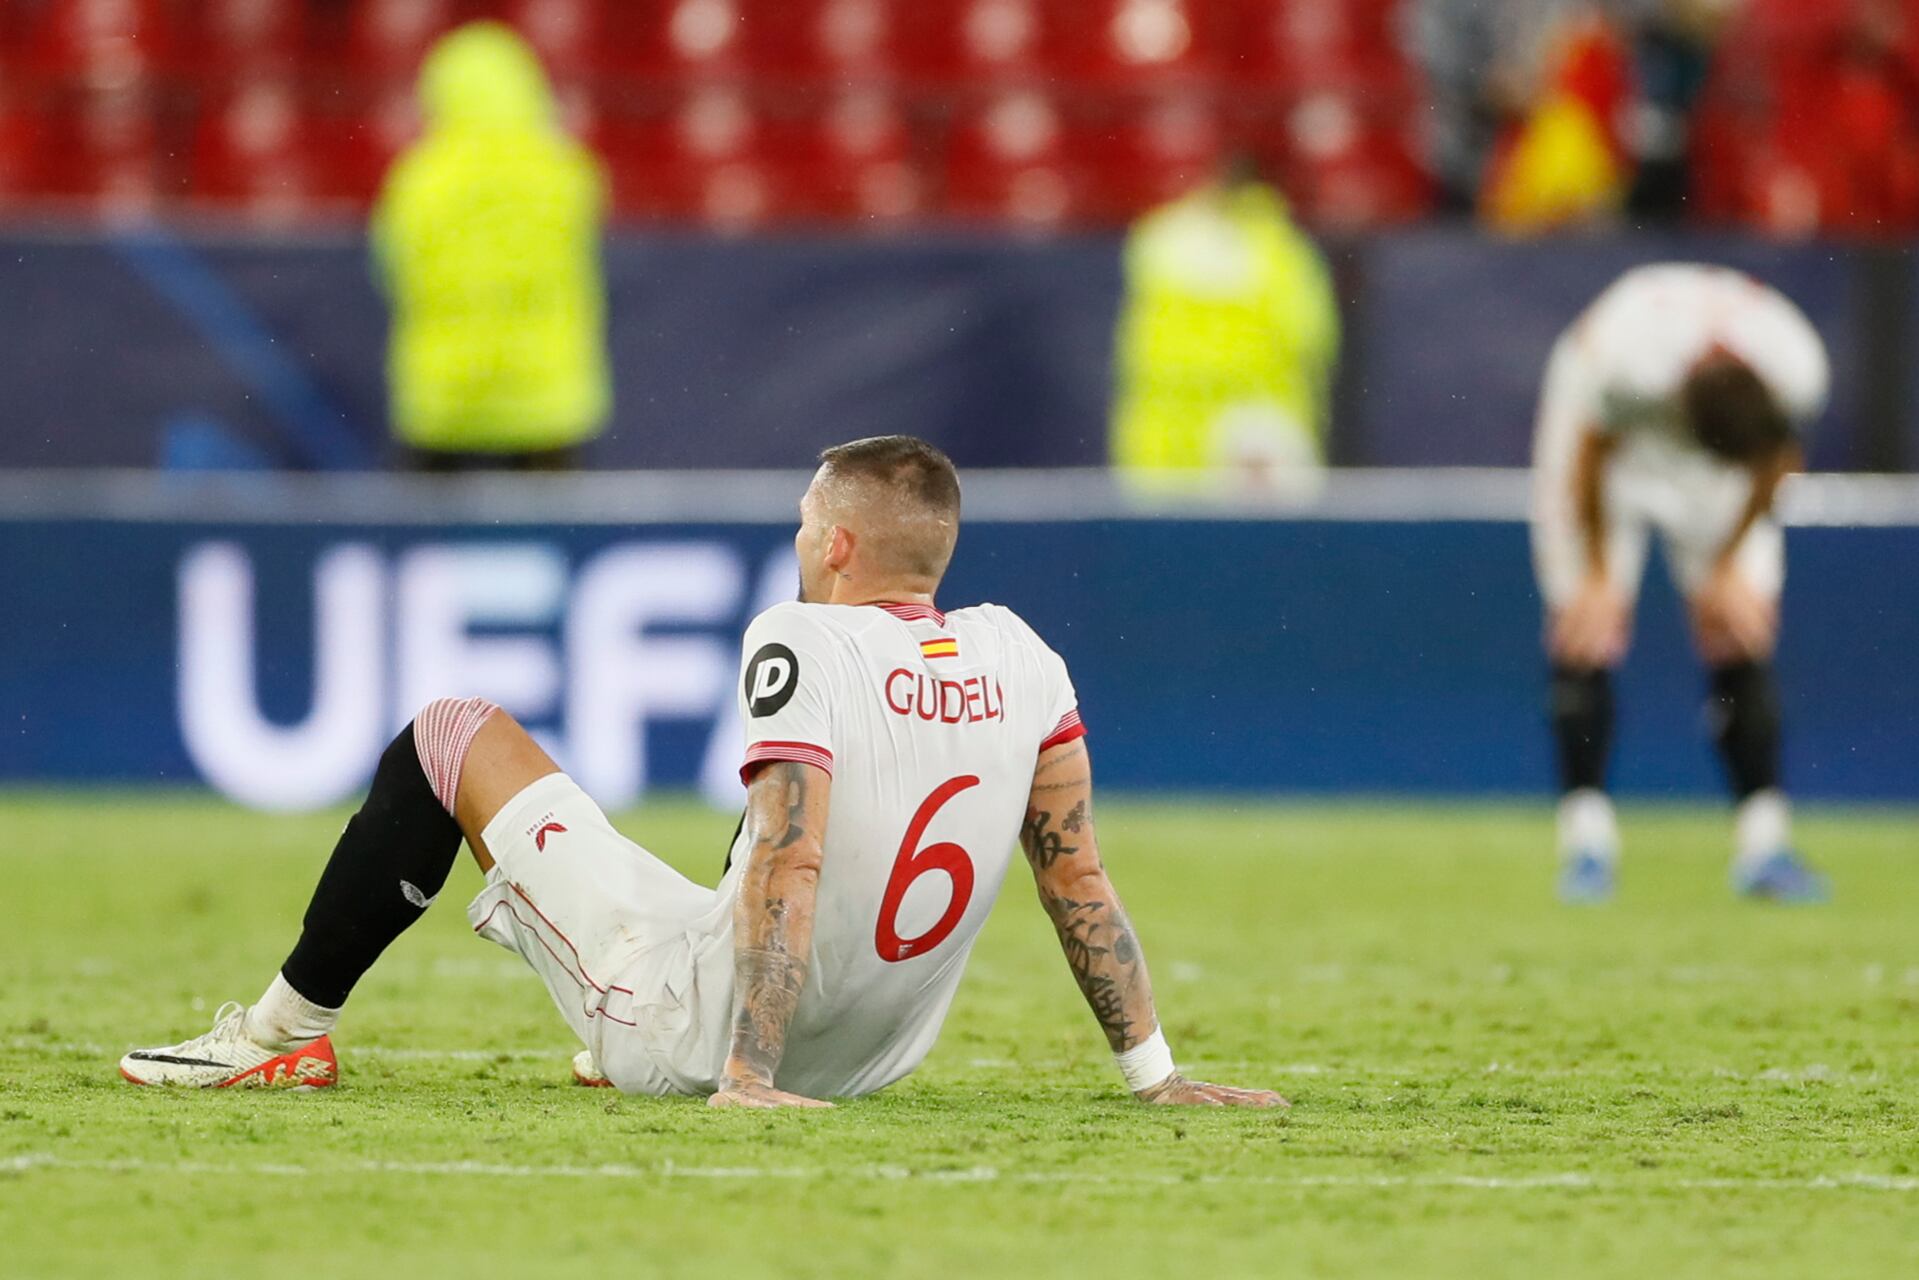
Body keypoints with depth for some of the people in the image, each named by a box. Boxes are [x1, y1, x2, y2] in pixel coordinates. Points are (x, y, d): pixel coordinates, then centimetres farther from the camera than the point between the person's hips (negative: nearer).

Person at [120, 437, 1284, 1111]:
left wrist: (747, 1081, -29)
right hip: (871, 1061, 6)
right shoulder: (1019, 657, -3)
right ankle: (630, 1054, 49)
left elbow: (790, 867, -28)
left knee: (454, 738, 8)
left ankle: (289, 1031, 17)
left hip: (695, 1027, -6)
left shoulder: (805, 647, -20)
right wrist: (1155, 1073, 5)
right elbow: (1079, 878, 0)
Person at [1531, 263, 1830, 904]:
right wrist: (1596, 579, -11)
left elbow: (1773, 460, -10)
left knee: (1743, 628, -7)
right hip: (1616, 430, -2)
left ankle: (1763, 842, -5)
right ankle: (1587, 839, -8)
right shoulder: (1622, 355, -42)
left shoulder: (1797, 369, -34)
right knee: (1586, 629, -12)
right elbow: (1591, 457, -21)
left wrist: (1729, 566, -4)